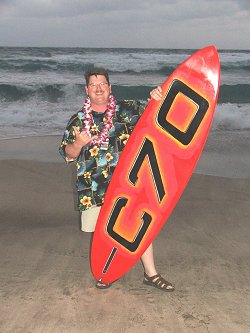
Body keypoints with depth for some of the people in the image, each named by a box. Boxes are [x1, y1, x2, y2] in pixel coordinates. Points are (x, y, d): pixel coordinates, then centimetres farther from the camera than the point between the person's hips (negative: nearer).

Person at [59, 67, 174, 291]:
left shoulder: (128, 109, 4)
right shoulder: (78, 120, 6)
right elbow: (67, 154, 7)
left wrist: (157, 98, -10)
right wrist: (78, 144, -16)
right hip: (94, 186, 0)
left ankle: (151, 273, 15)